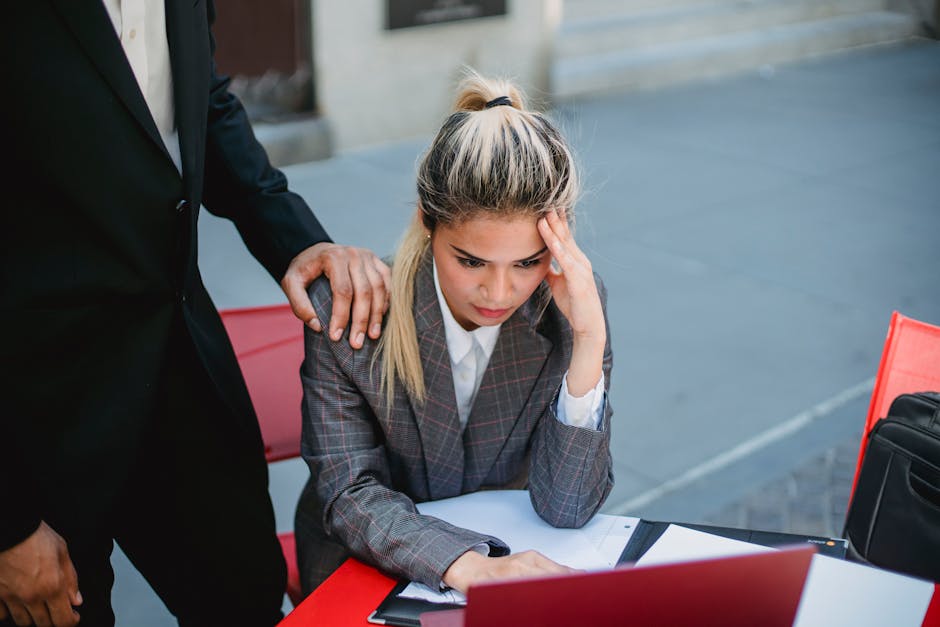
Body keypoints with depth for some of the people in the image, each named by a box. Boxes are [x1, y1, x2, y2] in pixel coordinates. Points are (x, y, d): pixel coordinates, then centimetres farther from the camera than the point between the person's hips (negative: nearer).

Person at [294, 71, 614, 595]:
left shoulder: (571, 305, -14)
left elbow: (566, 510, -15)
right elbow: (348, 492, -17)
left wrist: (589, 342, -27)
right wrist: (466, 566, -34)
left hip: (508, 556, 1)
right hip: (370, 566, 0)